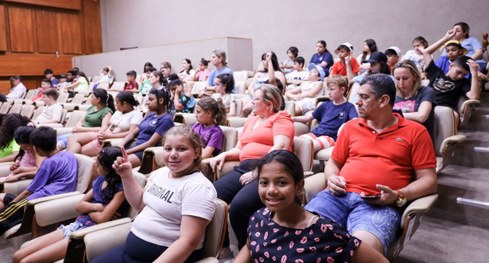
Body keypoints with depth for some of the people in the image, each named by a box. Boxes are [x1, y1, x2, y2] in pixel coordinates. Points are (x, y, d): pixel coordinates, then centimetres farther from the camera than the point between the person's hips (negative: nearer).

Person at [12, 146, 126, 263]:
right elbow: (79, 205, 10)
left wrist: (87, 208, -1)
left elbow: (102, 218, -20)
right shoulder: (101, 179, 9)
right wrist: (96, 207, -9)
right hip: (76, 225, 8)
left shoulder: (121, 188, -15)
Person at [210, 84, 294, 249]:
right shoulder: (251, 121, 29)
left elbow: (281, 147, -11)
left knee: (239, 205, -33)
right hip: (243, 169, 7)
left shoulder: (280, 118, 6)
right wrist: (224, 155, 9)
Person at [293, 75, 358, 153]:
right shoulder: (325, 105, 19)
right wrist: (292, 118, 8)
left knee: (311, 145, -36)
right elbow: (308, 117, 22)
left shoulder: (349, 107, 6)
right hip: (315, 133, 5)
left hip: (331, 137, -5)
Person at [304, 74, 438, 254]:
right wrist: (332, 178, 3)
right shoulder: (351, 126, 21)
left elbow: (429, 180, 6)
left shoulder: (415, 131, 10)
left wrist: (398, 196, -11)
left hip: (379, 204, -3)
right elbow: (333, 162, 26)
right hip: (338, 196, 4)